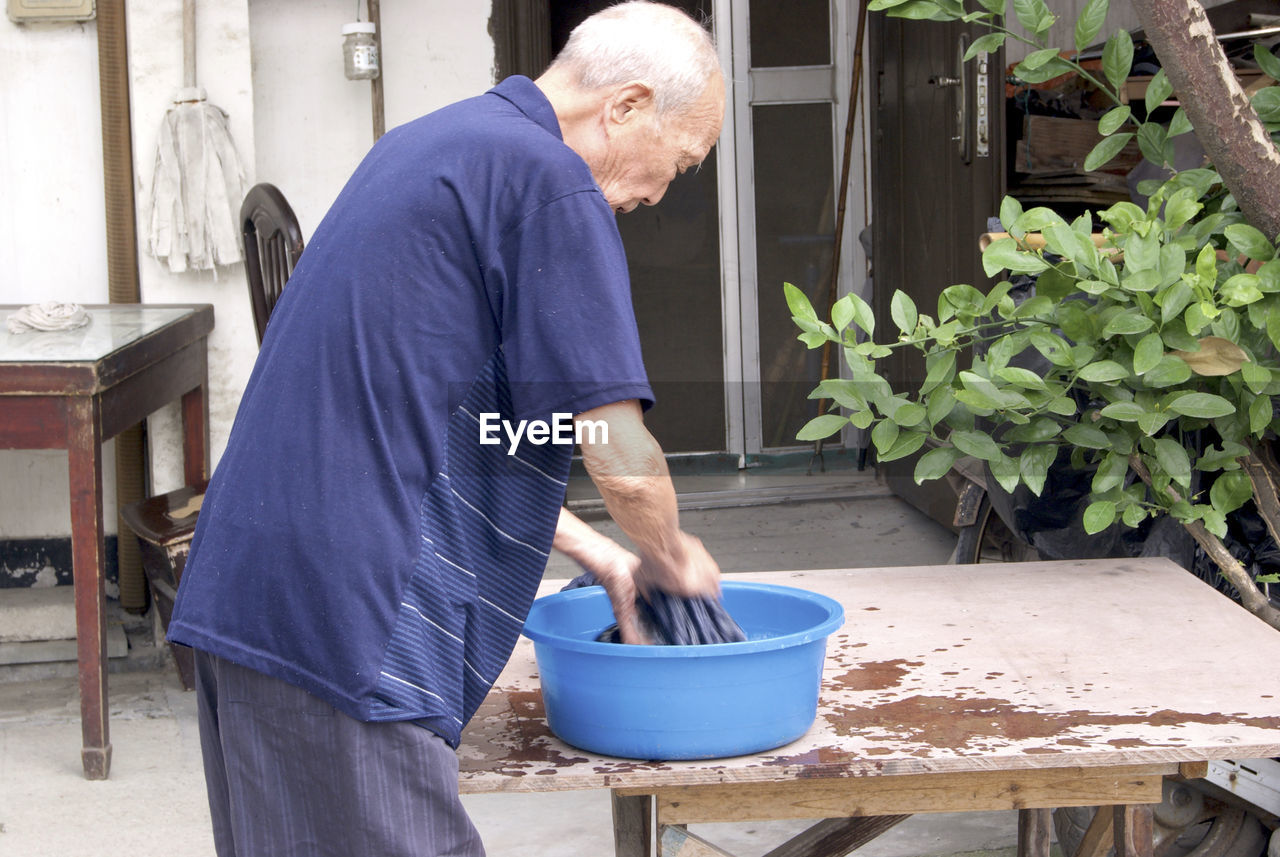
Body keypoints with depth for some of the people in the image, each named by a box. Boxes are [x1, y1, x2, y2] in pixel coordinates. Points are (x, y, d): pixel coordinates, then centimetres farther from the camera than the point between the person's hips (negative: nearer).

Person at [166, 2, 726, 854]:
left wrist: (602, 557, 26)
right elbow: (622, 460, -10)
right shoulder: (549, 184, -10)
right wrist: (672, 560, 11)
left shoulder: (432, 146, 20)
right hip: (349, 621, -10)